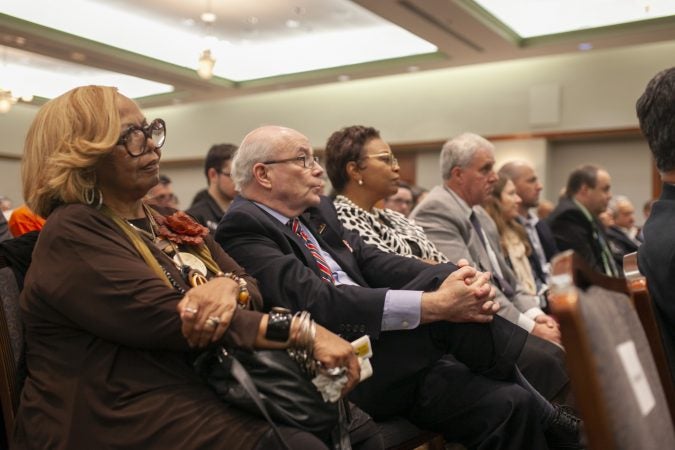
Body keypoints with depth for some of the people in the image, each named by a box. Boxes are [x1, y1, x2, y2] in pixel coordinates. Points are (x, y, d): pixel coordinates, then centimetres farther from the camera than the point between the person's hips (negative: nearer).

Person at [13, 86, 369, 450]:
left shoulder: (172, 228, 14)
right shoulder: (72, 233, -10)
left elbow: (255, 289, 5)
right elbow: (168, 318, -21)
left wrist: (229, 285, -19)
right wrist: (301, 332, -25)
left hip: (192, 398, 7)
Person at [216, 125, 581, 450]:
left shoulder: (317, 212, 15)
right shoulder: (243, 228, -11)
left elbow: (378, 264, 4)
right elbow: (314, 301, -24)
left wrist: (460, 279, -14)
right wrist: (433, 304, -27)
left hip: (387, 358, 7)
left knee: (507, 404, -12)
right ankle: (547, 417, 0)